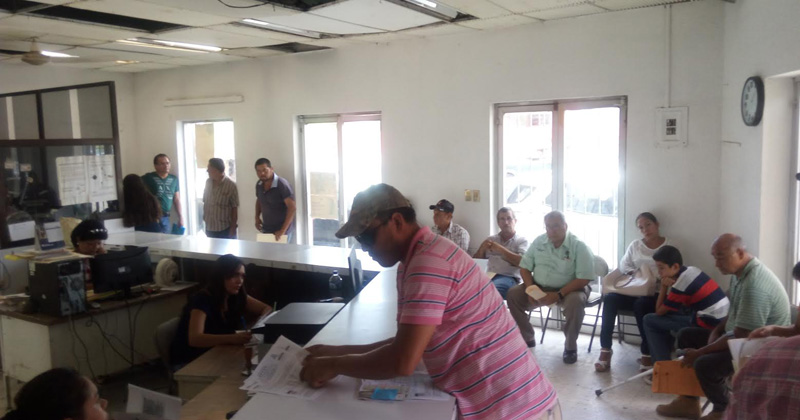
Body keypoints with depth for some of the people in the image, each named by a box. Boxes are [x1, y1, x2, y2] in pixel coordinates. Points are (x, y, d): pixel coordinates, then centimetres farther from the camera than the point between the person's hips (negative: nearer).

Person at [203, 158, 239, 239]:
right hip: (209, 229, 5)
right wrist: (204, 218, 11)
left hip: (225, 230, -5)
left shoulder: (231, 186, -14)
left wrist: (233, 228, -11)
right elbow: (205, 202, 11)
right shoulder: (208, 182, 2)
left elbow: (234, 209, -11)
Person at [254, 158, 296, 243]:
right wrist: (257, 217, 6)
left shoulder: (282, 184, -19)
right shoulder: (259, 185, 1)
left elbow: (292, 208, -23)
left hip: (283, 230, -6)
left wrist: (283, 230, -26)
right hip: (266, 229, 6)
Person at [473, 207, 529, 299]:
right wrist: (482, 248, 1)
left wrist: (500, 249, -7)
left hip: (509, 278, -3)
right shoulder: (491, 239, 24)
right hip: (489, 276, 4)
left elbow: (521, 262, -5)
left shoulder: (521, 240, 12)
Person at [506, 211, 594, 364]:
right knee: (513, 294, -17)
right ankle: (527, 338, 0)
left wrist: (558, 295, -28)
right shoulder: (538, 242, 1)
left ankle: (570, 346, -13)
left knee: (575, 301, -37)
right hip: (539, 287, 4)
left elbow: (584, 279, -19)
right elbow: (524, 267, 4)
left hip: (569, 289, -4)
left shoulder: (579, 246, -14)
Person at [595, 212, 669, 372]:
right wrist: (634, 272, -10)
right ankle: (605, 349, -24)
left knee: (641, 304, -38)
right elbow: (623, 264, 11)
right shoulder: (635, 245, 16)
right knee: (610, 298, -26)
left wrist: (655, 276, -23)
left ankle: (647, 354, -25)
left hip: (655, 293, -4)